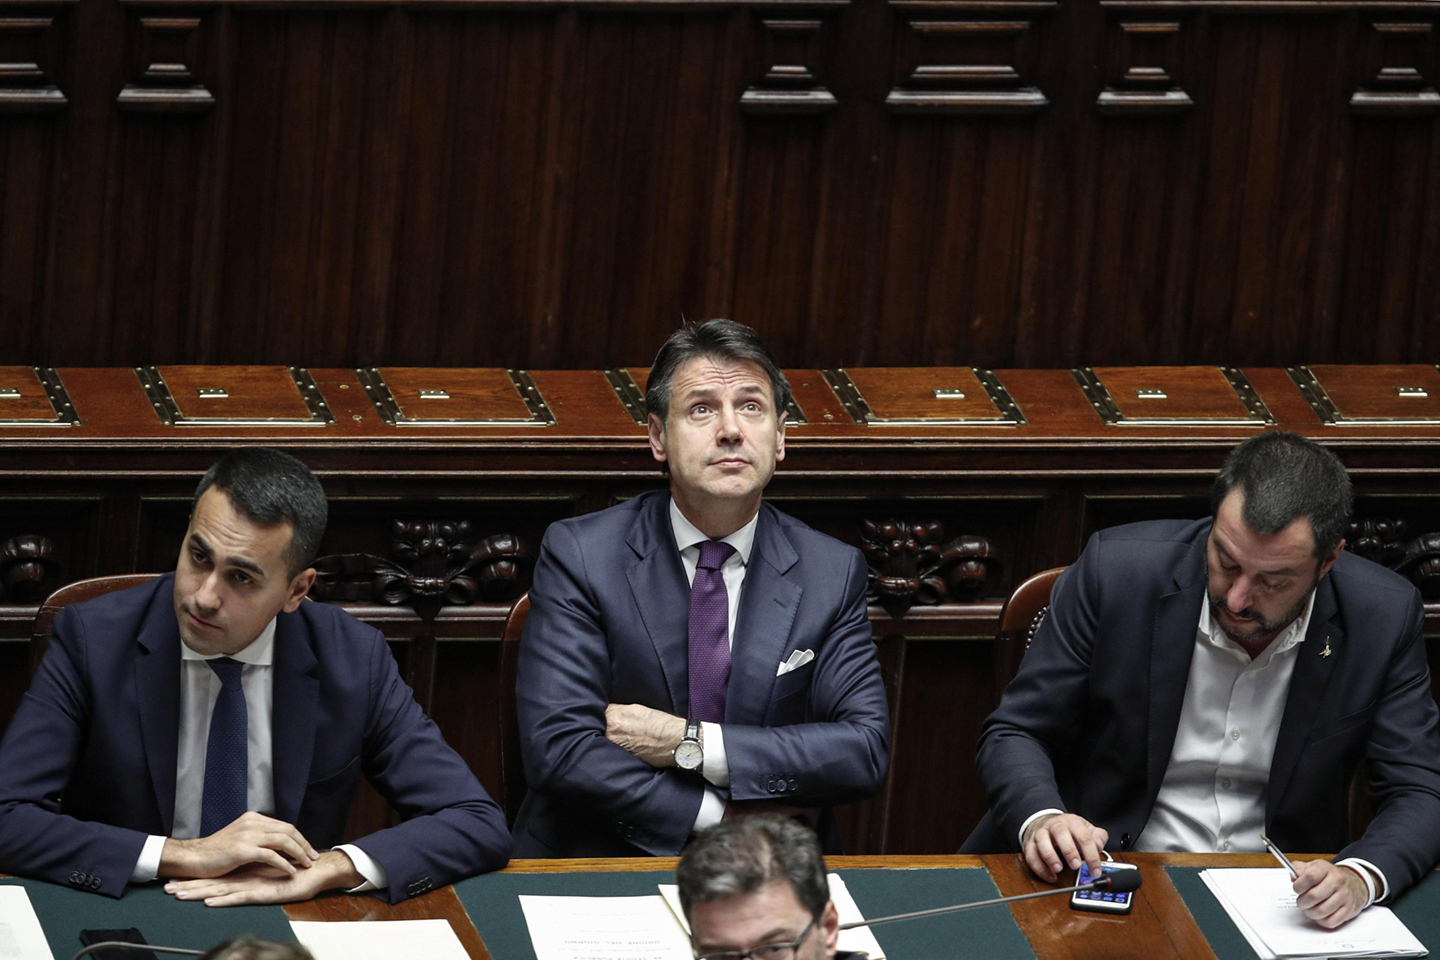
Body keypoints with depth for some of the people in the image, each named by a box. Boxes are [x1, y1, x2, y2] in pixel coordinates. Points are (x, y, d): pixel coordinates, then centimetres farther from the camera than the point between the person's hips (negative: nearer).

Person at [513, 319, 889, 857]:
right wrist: (721, 815, -14)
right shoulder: (578, 555, -3)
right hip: (599, 866, 0)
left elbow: (866, 748, -4)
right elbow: (558, 748, -12)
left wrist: (692, 744, -13)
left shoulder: (833, 571, 5)